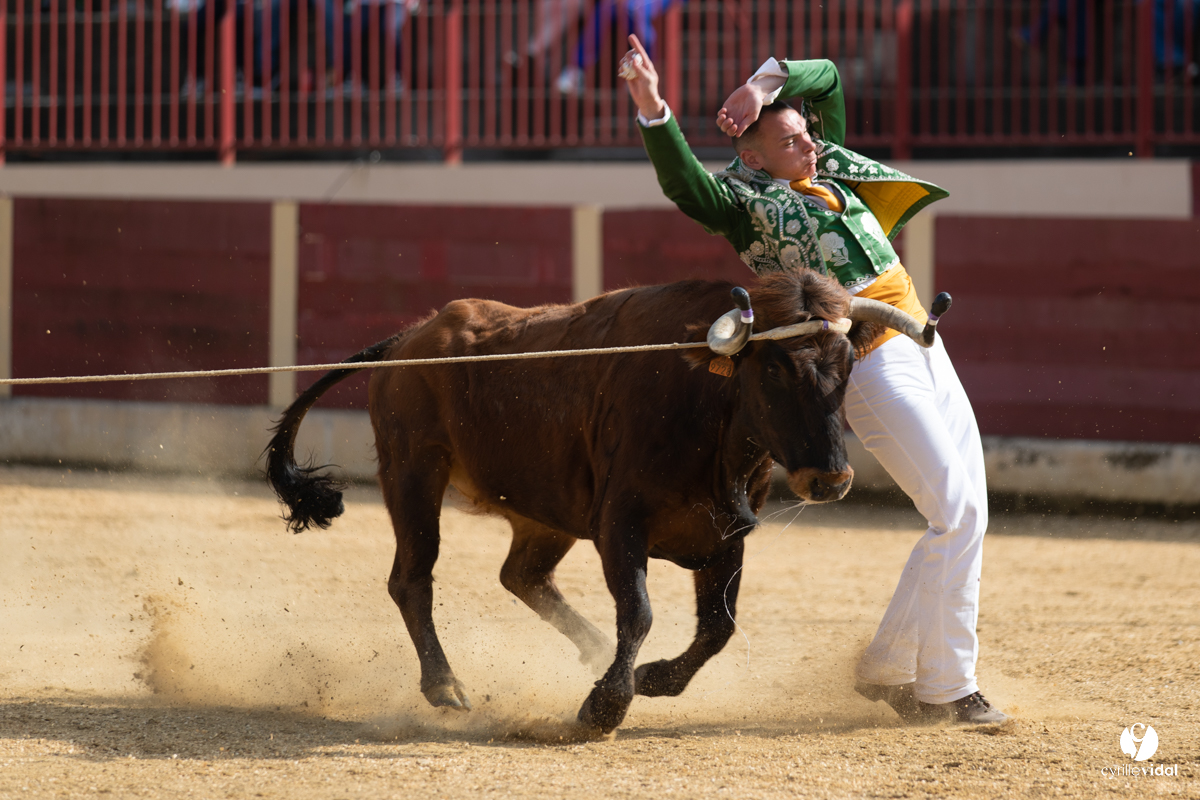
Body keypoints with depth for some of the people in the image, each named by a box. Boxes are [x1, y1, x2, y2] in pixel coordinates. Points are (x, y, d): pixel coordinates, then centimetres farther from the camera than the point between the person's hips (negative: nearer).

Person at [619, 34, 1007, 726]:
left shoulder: (828, 166, 16)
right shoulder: (745, 197, -4)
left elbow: (826, 76, 22)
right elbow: (684, 182, -22)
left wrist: (766, 82, 3)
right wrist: (654, 112, -38)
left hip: (920, 343, 8)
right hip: (865, 359, -8)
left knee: (967, 512, 7)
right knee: (958, 514, -13)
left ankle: (889, 670, 16)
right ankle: (946, 691, -4)